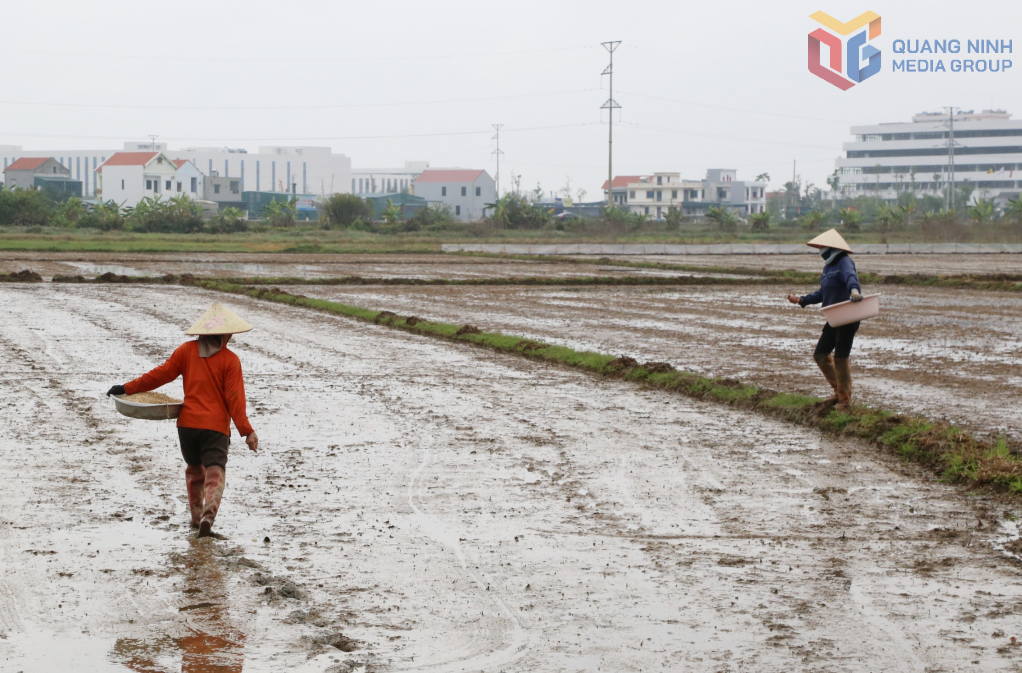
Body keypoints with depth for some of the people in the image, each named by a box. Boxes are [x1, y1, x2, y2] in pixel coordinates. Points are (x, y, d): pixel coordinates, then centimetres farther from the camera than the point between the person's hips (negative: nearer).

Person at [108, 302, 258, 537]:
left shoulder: (187, 350, 5)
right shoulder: (230, 360, -3)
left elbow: (160, 374, 4)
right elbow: (234, 398, -8)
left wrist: (127, 389, 12)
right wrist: (246, 431, -8)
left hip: (187, 423, 4)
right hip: (216, 427, -4)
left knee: (195, 469, 23)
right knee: (215, 471, -8)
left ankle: (196, 516, 27)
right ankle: (208, 515, -30)